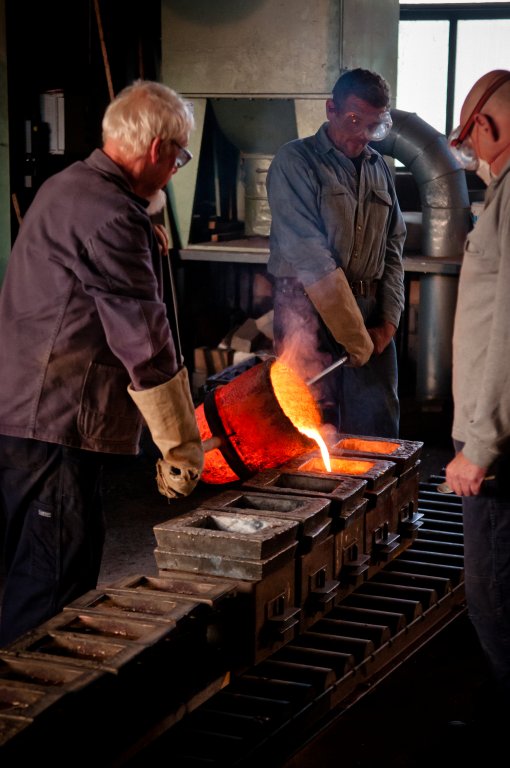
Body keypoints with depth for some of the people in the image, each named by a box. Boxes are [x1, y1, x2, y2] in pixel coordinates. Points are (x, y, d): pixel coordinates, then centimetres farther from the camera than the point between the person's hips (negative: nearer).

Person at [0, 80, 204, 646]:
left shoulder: (64, 187, 15)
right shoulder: (110, 215, -19)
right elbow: (145, 344, -19)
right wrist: (181, 450, -13)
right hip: (56, 422, -11)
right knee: (56, 584, -4)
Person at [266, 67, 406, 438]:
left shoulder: (379, 168, 13)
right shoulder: (295, 161, -6)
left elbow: (394, 247, 15)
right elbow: (309, 255, -14)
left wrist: (389, 320, 3)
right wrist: (353, 336, -16)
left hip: (369, 309, 6)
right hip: (309, 309, -5)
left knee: (379, 426, 6)